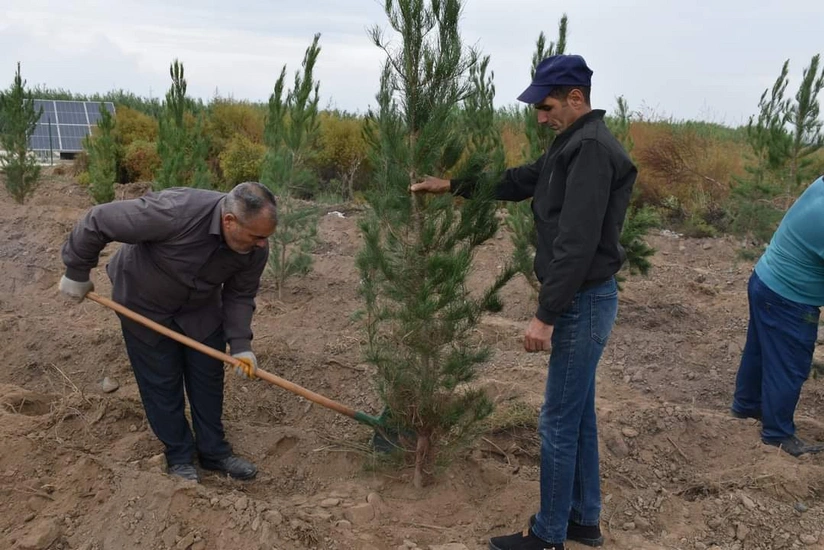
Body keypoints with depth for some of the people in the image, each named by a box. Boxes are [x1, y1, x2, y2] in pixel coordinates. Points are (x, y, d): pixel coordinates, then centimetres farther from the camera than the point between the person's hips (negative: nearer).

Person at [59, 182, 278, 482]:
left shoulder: (255, 247, -24)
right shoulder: (175, 212, -42)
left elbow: (240, 295, -9)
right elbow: (98, 222, -31)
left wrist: (240, 344, -20)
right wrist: (77, 274, -17)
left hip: (201, 308, 4)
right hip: (145, 303, -4)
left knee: (208, 379, 8)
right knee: (161, 382, 3)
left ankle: (214, 452, 24)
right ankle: (179, 457, 21)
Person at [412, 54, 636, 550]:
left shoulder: (592, 150, -19)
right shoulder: (576, 145, 14)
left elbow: (576, 244, -25)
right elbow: (521, 180, 24)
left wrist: (545, 315, -24)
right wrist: (454, 186, 23)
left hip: (584, 302, -10)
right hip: (583, 299, 10)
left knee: (559, 421, 0)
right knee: (580, 414, 17)